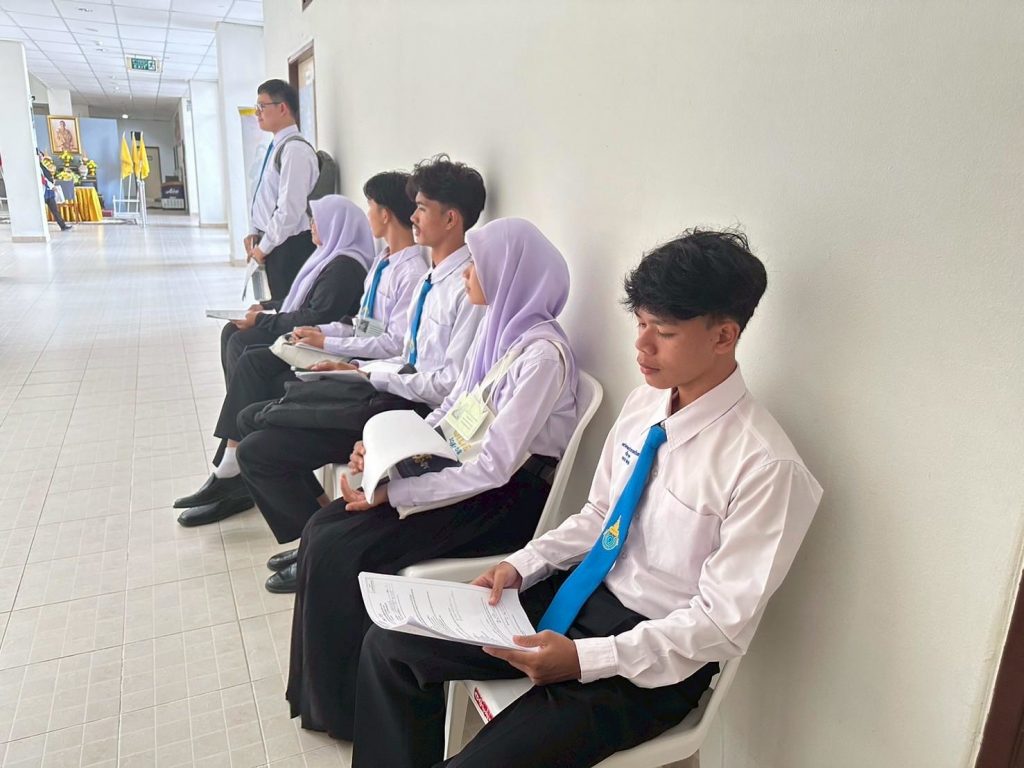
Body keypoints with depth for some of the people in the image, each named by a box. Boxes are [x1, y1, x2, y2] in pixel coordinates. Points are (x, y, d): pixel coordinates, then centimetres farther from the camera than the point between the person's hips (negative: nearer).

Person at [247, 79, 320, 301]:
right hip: (273, 246, 9)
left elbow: (290, 209, -21)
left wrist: (264, 247, -13)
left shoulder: (294, 149, -16)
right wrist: (256, 232, 9)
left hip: (289, 247, -9)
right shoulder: (276, 147, 13)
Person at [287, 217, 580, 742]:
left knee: (340, 552, -14)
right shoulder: (501, 326, 7)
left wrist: (394, 493, -21)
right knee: (323, 528, -1)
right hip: (467, 478, 8)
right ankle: (325, 690, 16)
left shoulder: (542, 352, -21)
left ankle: (347, 705, 11)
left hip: (506, 500, -8)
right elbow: (449, 413, 12)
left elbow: (494, 467, -24)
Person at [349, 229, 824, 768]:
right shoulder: (644, 401, -1)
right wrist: (521, 566, -4)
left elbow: (724, 623, -18)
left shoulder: (765, 465, -22)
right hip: (583, 593, 7)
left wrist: (585, 658, -24)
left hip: (655, 656, -6)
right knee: (390, 645, 1)